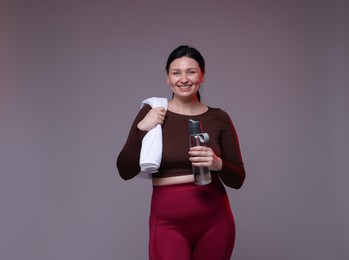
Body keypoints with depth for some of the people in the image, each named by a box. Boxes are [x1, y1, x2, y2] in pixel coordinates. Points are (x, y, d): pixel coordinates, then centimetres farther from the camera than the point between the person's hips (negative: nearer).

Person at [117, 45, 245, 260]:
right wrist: (141, 129, -13)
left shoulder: (219, 118, 2)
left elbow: (237, 179, 3)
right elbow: (125, 172, -3)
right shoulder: (150, 114, -1)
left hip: (215, 220, 2)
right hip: (169, 223, -1)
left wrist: (217, 164, -16)